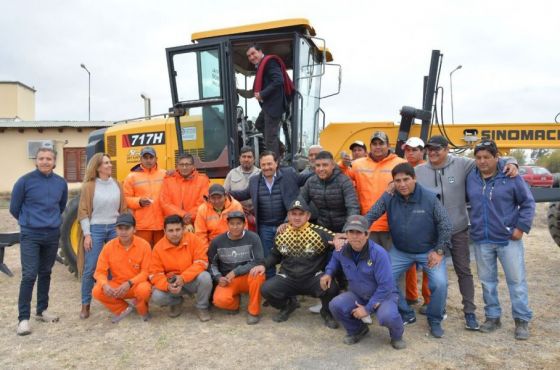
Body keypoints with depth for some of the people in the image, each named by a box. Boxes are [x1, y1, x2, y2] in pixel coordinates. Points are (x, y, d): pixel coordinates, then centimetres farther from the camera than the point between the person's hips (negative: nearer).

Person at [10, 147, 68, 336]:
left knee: (45, 273, 14)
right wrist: (29, 221, 12)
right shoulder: (25, 181, -9)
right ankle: (23, 318, 1)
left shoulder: (61, 183, 1)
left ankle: (42, 310, 27)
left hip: (53, 235, 4)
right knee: (29, 275, -8)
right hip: (30, 235, -4)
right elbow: (14, 208, 2)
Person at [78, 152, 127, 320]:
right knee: (90, 268, 0)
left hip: (115, 228, 3)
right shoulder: (89, 186, -4)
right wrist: (87, 234, -11)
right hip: (95, 229, -3)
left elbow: (123, 209, 9)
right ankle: (85, 304, 13)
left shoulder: (117, 185, 6)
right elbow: (83, 212, -5)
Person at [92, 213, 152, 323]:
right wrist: (105, 285, -28)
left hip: (137, 285, -3)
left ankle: (142, 310, 2)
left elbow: (146, 272, -13)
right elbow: (100, 271, -6)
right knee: (97, 292, -24)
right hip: (117, 285, 3)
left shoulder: (144, 245, -15)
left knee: (144, 289, -36)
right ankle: (123, 309, 4)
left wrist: (130, 283, -29)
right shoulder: (109, 246, -8)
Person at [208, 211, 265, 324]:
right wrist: (218, 278, -9)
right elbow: (211, 263, 9)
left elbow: (258, 262, -17)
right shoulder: (217, 241, -2)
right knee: (220, 300, -29)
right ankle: (234, 301, 10)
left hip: (248, 277, -1)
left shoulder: (253, 238, -11)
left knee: (257, 274, -36)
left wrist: (235, 272, -20)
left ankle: (254, 311, -13)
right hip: (227, 280, 1)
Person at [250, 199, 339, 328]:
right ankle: (288, 305, 16)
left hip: (314, 279, -3)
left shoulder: (319, 232, -10)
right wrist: (263, 265, 0)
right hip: (288, 279, 3)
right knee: (266, 289, -21)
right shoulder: (281, 233, 2)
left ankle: (327, 312, 8)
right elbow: (275, 255, 17)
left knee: (331, 288, -31)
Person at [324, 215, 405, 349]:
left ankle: (397, 335, 5)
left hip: (384, 295, -4)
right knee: (336, 306, -22)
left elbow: (385, 286, -25)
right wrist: (328, 273, -2)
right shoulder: (342, 250, -10)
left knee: (387, 316, -35)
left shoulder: (378, 253, -27)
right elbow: (335, 259, 18)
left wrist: (368, 308, -23)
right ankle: (357, 330, 11)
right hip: (357, 295, 5)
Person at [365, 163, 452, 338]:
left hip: (429, 251, -2)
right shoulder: (388, 198, -13)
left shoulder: (429, 197, -17)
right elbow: (369, 216, -10)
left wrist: (439, 251, -12)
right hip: (400, 251, 2)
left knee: (440, 283, -19)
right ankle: (406, 314, 16)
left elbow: (445, 225, -10)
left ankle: (435, 320, 9)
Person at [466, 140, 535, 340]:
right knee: (487, 280, 12)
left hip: (508, 239, -3)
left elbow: (528, 202, -2)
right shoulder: (471, 178, 2)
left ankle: (522, 320, 19)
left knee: (516, 280, 6)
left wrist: (521, 227, -8)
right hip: (481, 240, 3)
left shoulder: (511, 177, -8)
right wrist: (473, 226, 7)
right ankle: (492, 316, 27)